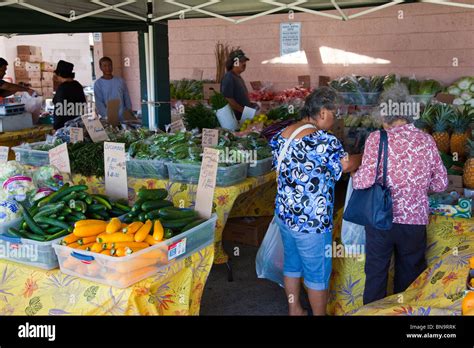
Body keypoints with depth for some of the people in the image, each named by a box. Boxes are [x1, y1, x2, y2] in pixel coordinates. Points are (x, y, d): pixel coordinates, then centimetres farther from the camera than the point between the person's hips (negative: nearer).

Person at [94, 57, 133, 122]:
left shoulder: (120, 81, 9)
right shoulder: (98, 84, 1)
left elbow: (127, 98, 13)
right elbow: (99, 103, -6)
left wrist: (129, 110, 0)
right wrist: (107, 116, -19)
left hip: (124, 117, 3)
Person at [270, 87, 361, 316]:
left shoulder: (282, 134, 2)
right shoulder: (324, 140, -22)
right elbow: (347, 165, -12)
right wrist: (364, 156, 8)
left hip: (284, 215, 8)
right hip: (312, 221, -8)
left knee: (292, 263, 22)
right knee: (318, 273, 10)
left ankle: (294, 310, 38)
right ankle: (319, 314, 26)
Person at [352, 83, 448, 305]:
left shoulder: (377, 138, -12)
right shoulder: (426, 141, -3)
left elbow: (365, 180, -21)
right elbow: (440, 184, 2)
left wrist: (354, 178, 1)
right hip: (414, 220, 2)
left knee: (376, 274, 15)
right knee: (408, 278, 19)